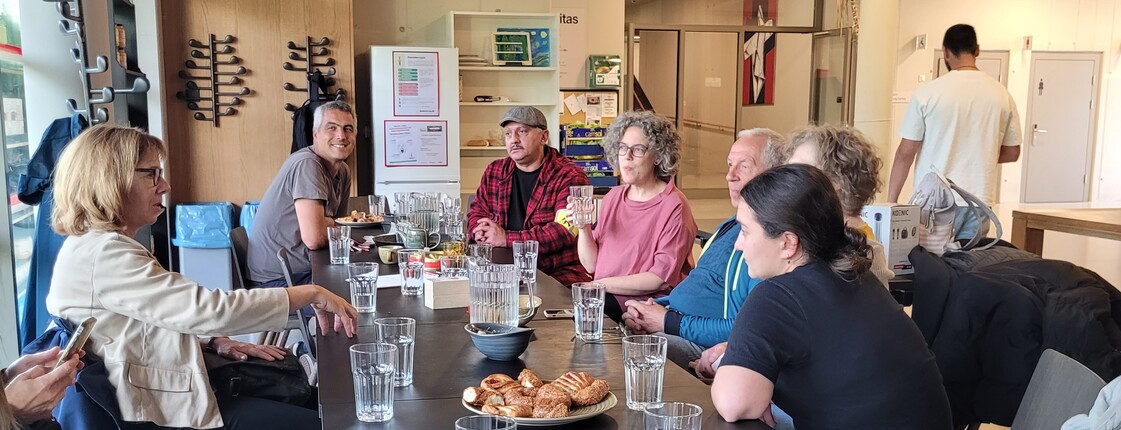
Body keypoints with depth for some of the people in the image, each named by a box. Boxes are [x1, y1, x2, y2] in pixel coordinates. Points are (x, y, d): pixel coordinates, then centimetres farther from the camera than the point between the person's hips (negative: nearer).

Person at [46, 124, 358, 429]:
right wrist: (312, 294, -21)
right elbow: (208, 310, -28)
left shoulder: (103, 245, 11)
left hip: (172, 385, 10)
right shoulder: (102, 255, -23)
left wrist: (213, 342, 2)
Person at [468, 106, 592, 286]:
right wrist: (480, 231, -4)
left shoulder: (570, 176, -6)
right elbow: (477, 212, 23)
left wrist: (507, 238, -17)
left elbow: (565, 230, -18)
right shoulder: (494, 171, 15)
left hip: (559, 274, -6)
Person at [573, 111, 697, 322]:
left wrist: (601, 284, -15)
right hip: (606, 298, 6)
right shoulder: (613, 197, 12)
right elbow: (591, 265, 10)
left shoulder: (674, 206, -8)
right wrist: (584, 228, -8)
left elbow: (663, 278, -14)